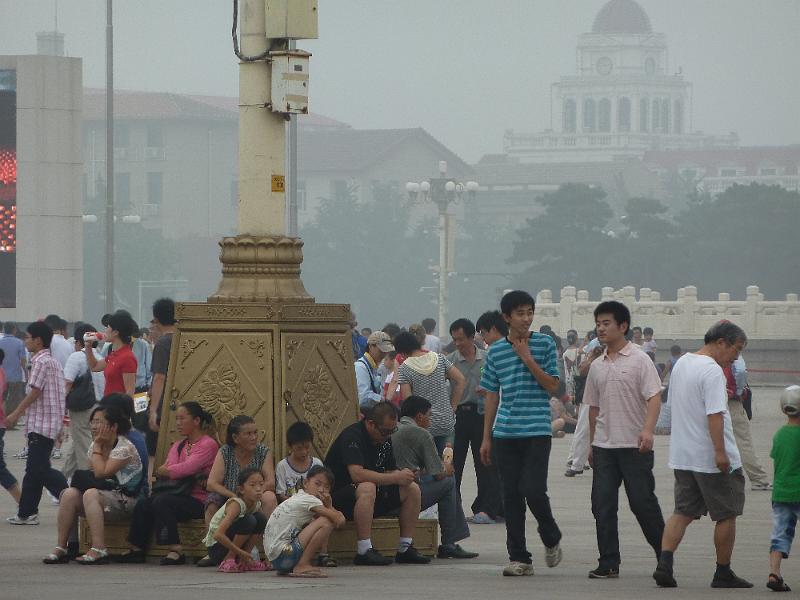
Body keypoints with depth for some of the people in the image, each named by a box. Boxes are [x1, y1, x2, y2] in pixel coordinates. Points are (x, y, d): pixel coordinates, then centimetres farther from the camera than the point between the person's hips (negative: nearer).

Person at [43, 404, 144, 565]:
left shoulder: (124, 448, -12)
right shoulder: (95, 446, 14)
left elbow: (100, 473, -19)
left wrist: (97, 447, -11)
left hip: (125, 498, -7)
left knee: (91, 494, -34)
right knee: (70, 494, -18)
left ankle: (99, 549, -39)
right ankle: (61, 548, -20)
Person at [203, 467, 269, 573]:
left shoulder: (256, 504, -3)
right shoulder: (236, 504, -26)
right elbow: (218, 535, -34)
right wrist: (240, 552, -30)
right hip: (216, 548, -7)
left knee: (261, 519, -6)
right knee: (248, 521, -26)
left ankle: (243, 562, -2)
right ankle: (227, 561, -16)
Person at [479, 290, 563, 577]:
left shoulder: (544, 344, 2)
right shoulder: (496, 351, 10)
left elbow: (552, 387, -3)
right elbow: (492, 395, 14)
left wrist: (528, 359, -12)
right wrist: (486, 437, 12)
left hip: (536, 431, -3)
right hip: (505, 433, 3)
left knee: (534, 491, -13)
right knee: (511, 496, 3)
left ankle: (551, 538, 15)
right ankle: (519, 558, 8)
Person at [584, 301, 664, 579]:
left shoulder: (639, 360, -5)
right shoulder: (597, 366, 13)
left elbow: (654, 398, -13)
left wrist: (647, 430, -28)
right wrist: (592, 443, 19)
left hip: (634, 445, -5)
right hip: (604, 446, 5)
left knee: (642, 502, -3)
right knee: (602, 504, 0)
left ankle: (664, 554, 13)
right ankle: (609, 563, 3)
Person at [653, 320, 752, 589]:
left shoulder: (681, 363, 12)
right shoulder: (712, 371, -18)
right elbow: (714, 414, -25)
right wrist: (720, 451, -26)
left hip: (683, 456, 8)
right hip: (712, 460, -8)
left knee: (682, 512, 8)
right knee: (726, 515, 5)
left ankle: (664, 564, -8)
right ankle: (723, 572, 12)